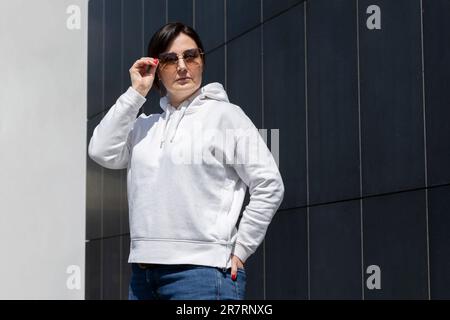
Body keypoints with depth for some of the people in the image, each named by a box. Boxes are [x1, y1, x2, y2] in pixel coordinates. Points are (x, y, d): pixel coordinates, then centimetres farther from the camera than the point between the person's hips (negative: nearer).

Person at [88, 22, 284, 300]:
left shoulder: (224, 115, 0)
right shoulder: (144, 125, 16)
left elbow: (269, 186, -4)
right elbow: (102, 152, 1)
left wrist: (239, 250, -5)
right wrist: (136, 93, 3)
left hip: (202, 271, -5)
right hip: (143, 273, 6)